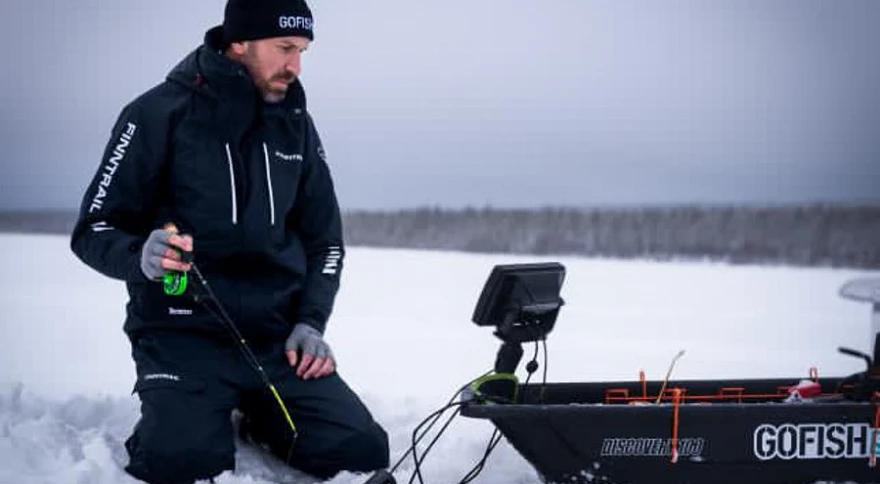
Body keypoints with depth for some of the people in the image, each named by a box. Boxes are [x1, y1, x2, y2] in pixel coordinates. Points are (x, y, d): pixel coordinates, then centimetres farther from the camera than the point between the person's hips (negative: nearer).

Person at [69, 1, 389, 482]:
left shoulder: (296, 124, 10)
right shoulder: (161, 113, -5)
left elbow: (324, 238, 16)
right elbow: (95, 229, -3)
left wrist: (310, 322, 0)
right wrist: (142, 256, -25)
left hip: (279, 335, 4)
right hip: (183, 331, -4)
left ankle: (257, 417, 14)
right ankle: (171, 419, 6)